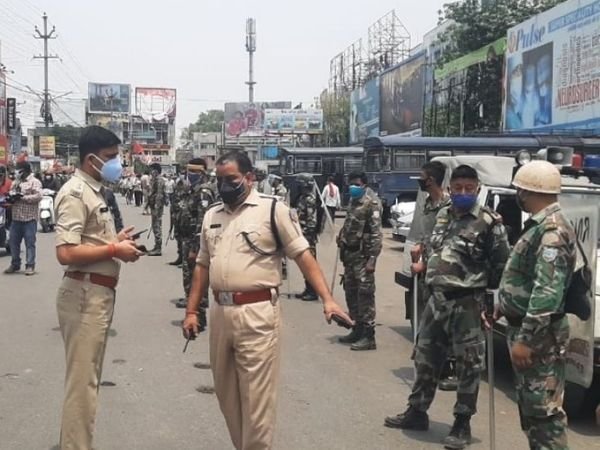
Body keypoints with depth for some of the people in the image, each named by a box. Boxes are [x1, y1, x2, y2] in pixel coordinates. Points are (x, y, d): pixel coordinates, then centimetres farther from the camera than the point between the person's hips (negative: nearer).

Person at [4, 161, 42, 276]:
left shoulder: (34, 182, -4)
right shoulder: (15, 182, 18)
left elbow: (38, 196, -16)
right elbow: (10, 193, 22)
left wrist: (22, 197, -18)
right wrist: (10, 198, -2)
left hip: (29, 218, -7)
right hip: (15, 218, 7)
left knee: (30, 242, -2)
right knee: (14, 242, 10)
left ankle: (30, 265, 2)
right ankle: (15, 265, 20)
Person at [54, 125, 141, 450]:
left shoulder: (94, 191, 15)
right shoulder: (75, 194, -16)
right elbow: (66, 252, -26)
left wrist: (115, 241, 5)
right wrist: (114, 250, -18)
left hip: (99, 293, 11)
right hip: (85, 294, -11)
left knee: (87, 377, 19)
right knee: (82, 381, -3)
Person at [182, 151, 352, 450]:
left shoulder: (273, 209, -4)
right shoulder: (211, 215, 14)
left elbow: (303, 255, -6)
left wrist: (327, 299, -15)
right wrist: (191, 312, 15)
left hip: (257, 314, -6)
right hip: (220, 313, 6)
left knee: (256, 397, -2)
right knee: (226, 394, 16)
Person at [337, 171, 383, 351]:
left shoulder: (371, 202, -11)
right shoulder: (353, 201, 16)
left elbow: (376, 233, -17)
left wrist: (372, 259, -22)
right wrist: (342, 237, 12)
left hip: (363, 255, -9)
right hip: (350, 253, 9)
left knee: (365, 295, -7)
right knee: (351, 292, 14)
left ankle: (368, 337, -3)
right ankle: (357, 329, 27)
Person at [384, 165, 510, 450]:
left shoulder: (489, 222, -9)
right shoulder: (442, 216, 11)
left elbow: (501, 265, -8)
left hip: (467, 303, -6)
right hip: (436, 298, 7)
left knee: (468, 365, 2)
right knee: (425, 357, 16)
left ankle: (462, 424, 13)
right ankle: (417, 412, 30)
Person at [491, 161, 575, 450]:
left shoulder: (552, 231, -20)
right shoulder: (540, 226, 13)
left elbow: (548, 291, -27)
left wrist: (525, 338, -27)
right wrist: (503, 309, 26)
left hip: (539, 336, -10)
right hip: (525, 328, 10)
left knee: (544, 409, -4)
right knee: (529, 405, 18)